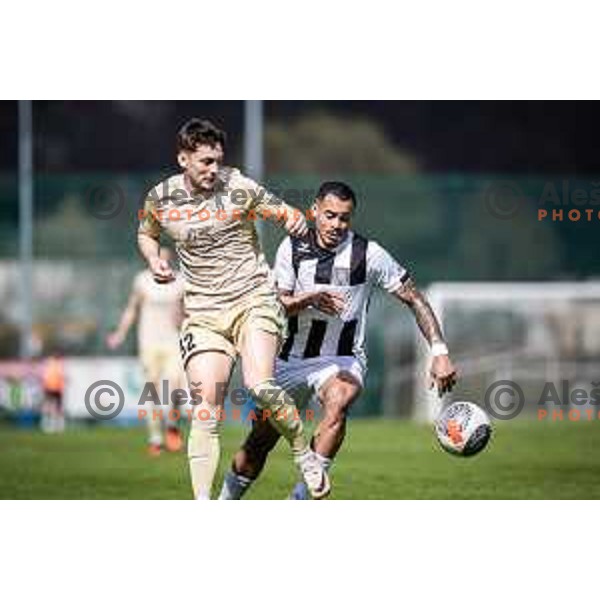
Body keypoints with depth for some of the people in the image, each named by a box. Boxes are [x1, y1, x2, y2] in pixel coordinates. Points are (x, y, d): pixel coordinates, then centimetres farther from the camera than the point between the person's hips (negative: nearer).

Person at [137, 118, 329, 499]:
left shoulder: (239, 187, -7)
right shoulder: (161, 198, 2)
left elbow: (285, 213, 1)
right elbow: (147, 234, 22)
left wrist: (297, 221, -22)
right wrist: (154, 260, 1)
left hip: (253, 300, -2)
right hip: (202, 313, 2)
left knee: (260, 386, -23)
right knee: (206, 408, -7)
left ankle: (305, 455, 1)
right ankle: (202, 504, -5)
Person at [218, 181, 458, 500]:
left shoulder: (369, 254, -13)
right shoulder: (293, 248, -6)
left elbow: (414, 299, -8)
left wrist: (439, 352, -16)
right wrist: (309, 300, -27)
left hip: (342, 359, -2)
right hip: (292, 356, 2)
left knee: (338, 402, -36)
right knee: (259, 442, 4)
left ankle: (302, 499, -33)